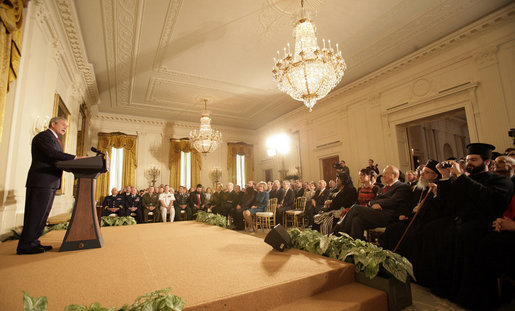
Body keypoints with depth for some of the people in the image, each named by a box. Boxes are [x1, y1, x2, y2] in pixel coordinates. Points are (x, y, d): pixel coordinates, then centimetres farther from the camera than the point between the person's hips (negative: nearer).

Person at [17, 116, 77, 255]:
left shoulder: (54, 139, 24)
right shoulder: (43, 136, -6)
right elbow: (52, 153, -22)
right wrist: (75, 158, -26)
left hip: (50, 182, 10)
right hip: (41, 181, -10)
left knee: (42, 213, 12)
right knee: (36, 213, -7)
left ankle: (32, 242, 19)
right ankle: (25, 246, 0)